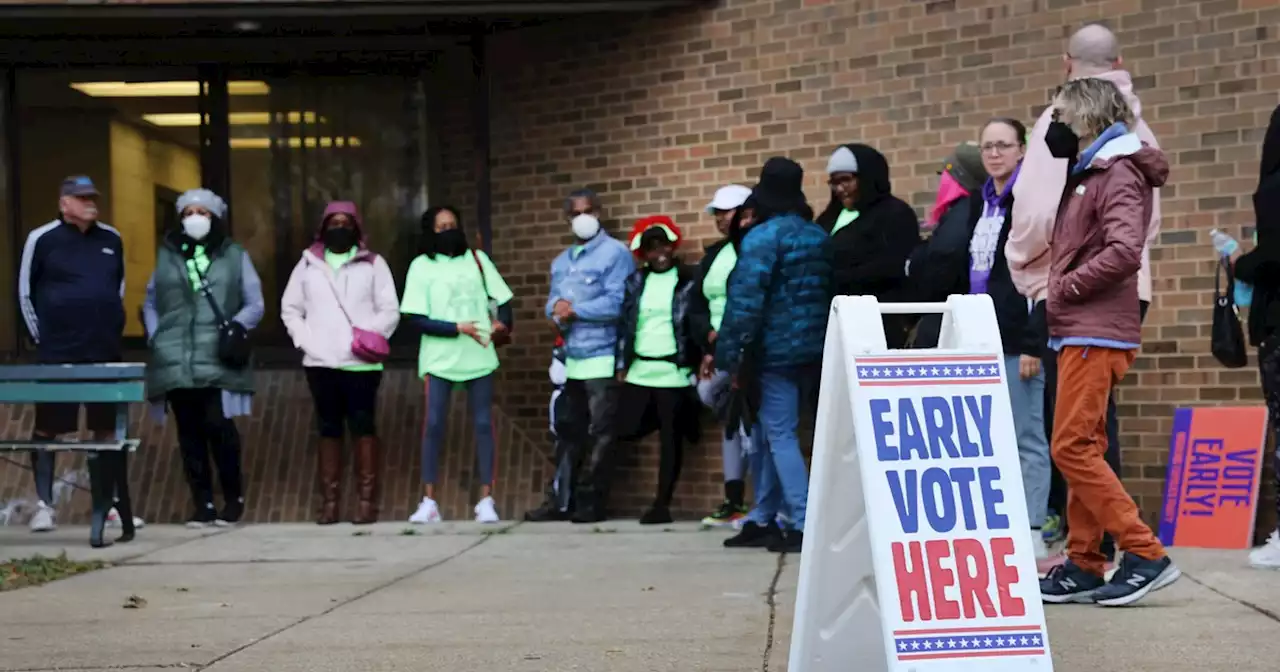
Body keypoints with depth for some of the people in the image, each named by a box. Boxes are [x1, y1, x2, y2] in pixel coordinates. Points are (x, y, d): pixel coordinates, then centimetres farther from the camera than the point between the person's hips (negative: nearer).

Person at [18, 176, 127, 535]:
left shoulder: (111, 239, 7)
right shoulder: (42, 239, -4)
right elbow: (25, 292, 2)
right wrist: (41, 336, 1)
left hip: (106, 351, 4)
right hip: (56, 353, -3)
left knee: (107, 427, 7)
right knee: (47, 428, 1)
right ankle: (44, 503, 8)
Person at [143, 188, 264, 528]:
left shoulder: (234, 255, 9)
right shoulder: (167, 255, 15)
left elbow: (255, 305, 8)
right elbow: (150, 303, 20)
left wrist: (238, 325, -10)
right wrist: (155, 337, 5)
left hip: (217, 359, -3)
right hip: (176, 362, 3)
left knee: (218, 425, -12)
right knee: (189, 432, 2)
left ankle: (233, 498, 5)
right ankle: (202, 504, 9)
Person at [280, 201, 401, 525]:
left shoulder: (373, 264, 6)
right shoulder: (308, 263, 13)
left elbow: (390, 311, 1)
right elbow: (290, 309, 13)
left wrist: (371, 338, -12)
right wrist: (306, 341, -2)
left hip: (361, 363, -2)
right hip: (320, 363, 2)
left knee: (363, 429, -2)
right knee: (329, 431, 6)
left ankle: (367, 501, 0)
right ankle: (329, 502, 8)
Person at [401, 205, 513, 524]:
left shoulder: (477, 259, 9)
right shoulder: (422, 266, 1)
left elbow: (501, 298, 9)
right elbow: (414, 318, -7)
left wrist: (503, 323, -12)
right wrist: (457, 328, -15)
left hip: (479, 356, 2)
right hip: (440, 358, -2)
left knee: (484, 425, 1)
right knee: (434, 425, -5)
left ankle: (486, 500, 5)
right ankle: (428, 502, 0)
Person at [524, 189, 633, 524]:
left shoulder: (615, 253, -6)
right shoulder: (561, 261, 21)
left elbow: (616, 303, -16)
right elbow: (552, 301, 16)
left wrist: (574, 310, -10)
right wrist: (557, 308, -8)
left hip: (602, 359, -7)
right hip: (570, 360, 7)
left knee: (599, 437, -2)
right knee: (570, 434, 11)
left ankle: (591, 502, 2)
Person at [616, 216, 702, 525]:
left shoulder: (688, 280, 1)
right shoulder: (636, 281, 11)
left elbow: (697, 323, -1)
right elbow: (625, 323, 11)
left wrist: (698, 364, -8)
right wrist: (621, 365, 5)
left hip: (674, 371, -4)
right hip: (639, 371, 4)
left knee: (670, 438, -1)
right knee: (629, 429, -2)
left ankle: (662, 504, 4)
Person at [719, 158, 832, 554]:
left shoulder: (763, 237, -11)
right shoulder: (819, 236, 12)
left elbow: (745, 299, -16)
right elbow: (827, 292, 13)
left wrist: (730, 354, -14)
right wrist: (818, 335, 16)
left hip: (776, 351, -8)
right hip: (812, 349, 8)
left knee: (780, 436, -5)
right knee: (767, 433, 15)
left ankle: (804, 525, -10)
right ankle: (762, 520, 19)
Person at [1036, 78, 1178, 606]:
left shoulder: (1118, 173, -11)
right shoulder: (1086, 174, 18)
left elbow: (1124, 251, -24)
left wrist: (1066, 286, -14)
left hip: (1097, 334, -10)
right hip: (1077, 331, 10)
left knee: (1072, 448, -12)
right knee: (1082, 450, 9)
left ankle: (1145, 554, -9)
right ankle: (1084, 566, 13)